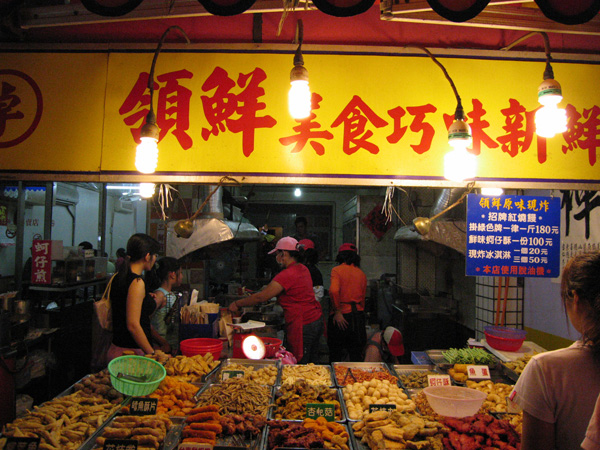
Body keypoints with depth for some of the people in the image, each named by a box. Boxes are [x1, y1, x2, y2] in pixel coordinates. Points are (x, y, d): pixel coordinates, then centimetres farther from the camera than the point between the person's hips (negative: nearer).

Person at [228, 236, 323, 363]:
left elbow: (261, 297, -15)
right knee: (313, 363, 16)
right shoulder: (303, 269, 9)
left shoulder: (287, 275, -18)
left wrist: (237, 304, -5)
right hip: (316, 320, 9)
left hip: (302, 326, -9)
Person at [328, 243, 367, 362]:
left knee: (335, 356, 9)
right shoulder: (361, 274, 9)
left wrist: (337, 311, -15)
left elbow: (333, 290, -22)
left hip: (340, 317, -4)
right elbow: (362, 299, 15)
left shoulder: (337, 270, -5)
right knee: (356, 356, 12)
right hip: (358, 315, 4)